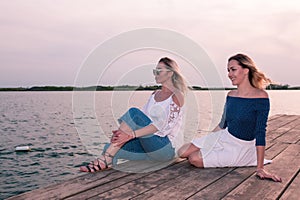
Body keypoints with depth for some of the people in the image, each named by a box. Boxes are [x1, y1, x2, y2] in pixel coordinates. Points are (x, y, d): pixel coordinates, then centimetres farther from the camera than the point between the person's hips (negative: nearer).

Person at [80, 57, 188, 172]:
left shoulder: (176, 96, -7)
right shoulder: (155, 94, 17)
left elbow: (162, 125, -20)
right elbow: (143, 119, 10)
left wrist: (131, 134, -30)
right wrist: (122, 131, -9)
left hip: (168, 148, -7)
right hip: (152, 145, 7)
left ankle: (106, 159, -25)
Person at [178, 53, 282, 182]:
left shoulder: (260, 97, -20)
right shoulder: (231, 95, 1)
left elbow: (260, 133, -21)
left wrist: (260, 168, -22)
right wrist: (204, 142, 18)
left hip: (239, 147, -6)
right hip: (223, 137, 6)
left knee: (195, 159, -15)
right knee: (182, 152, -1)